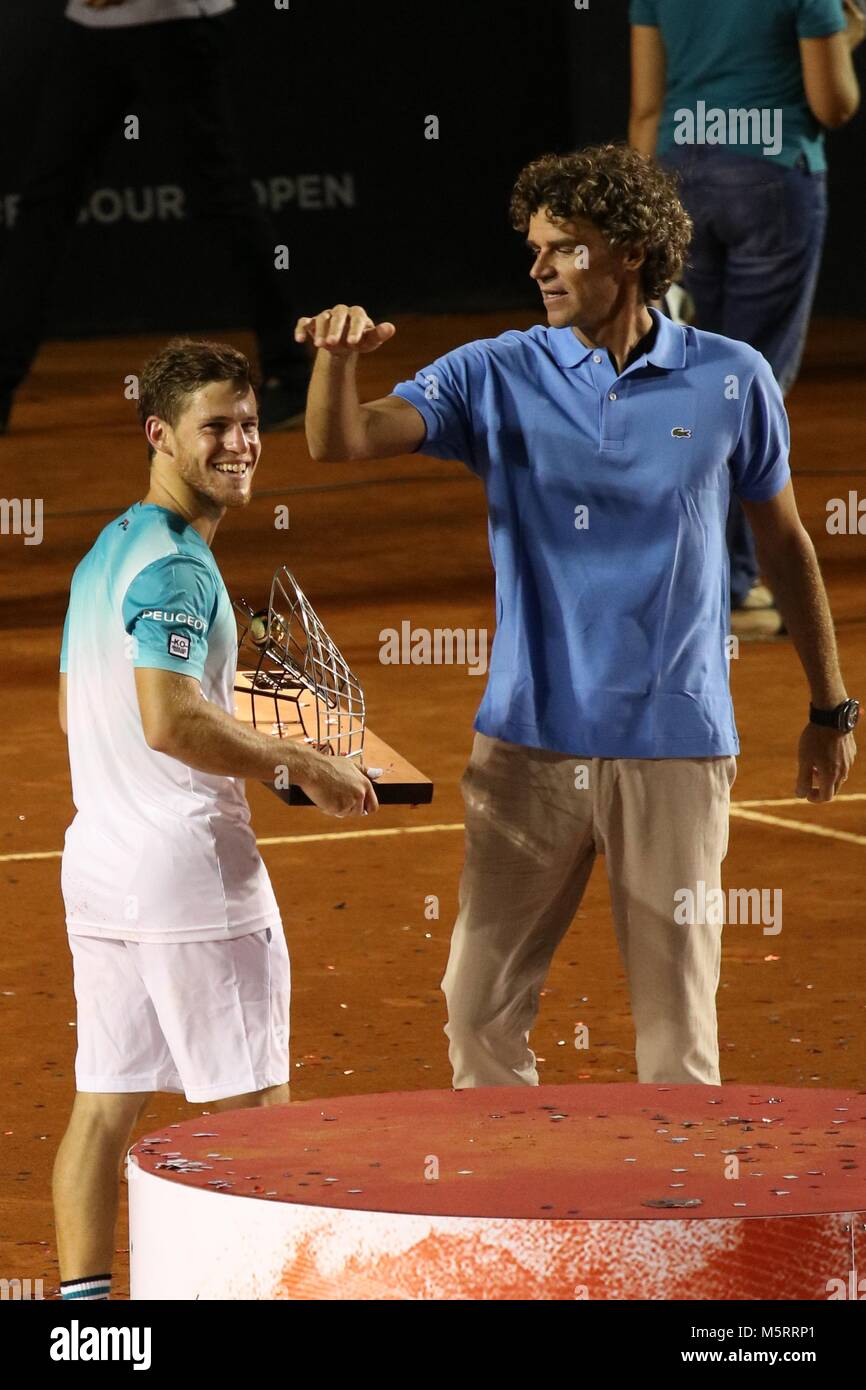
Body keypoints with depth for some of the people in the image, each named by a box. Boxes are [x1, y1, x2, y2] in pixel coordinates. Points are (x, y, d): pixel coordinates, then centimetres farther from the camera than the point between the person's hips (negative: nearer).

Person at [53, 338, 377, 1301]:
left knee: (104, 1102, 8)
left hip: (96, 861, 9)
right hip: (189, 862, -9)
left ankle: (82, 1293, 8)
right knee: (253, 1110, -1)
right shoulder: (174, 562, -15)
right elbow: (172, 720, -25)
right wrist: (301, 767, -15)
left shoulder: (105, 552, 15)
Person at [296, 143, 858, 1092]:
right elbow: (340, 442, -8)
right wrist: (338, 360, -30)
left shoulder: (731, 381, 2)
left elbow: (783, 541, 13)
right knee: (481, 1007, 1)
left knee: (676, 1021, 2)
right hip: (529, 743, 1)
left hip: (673, 748, -1)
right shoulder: (496, 376, 2)